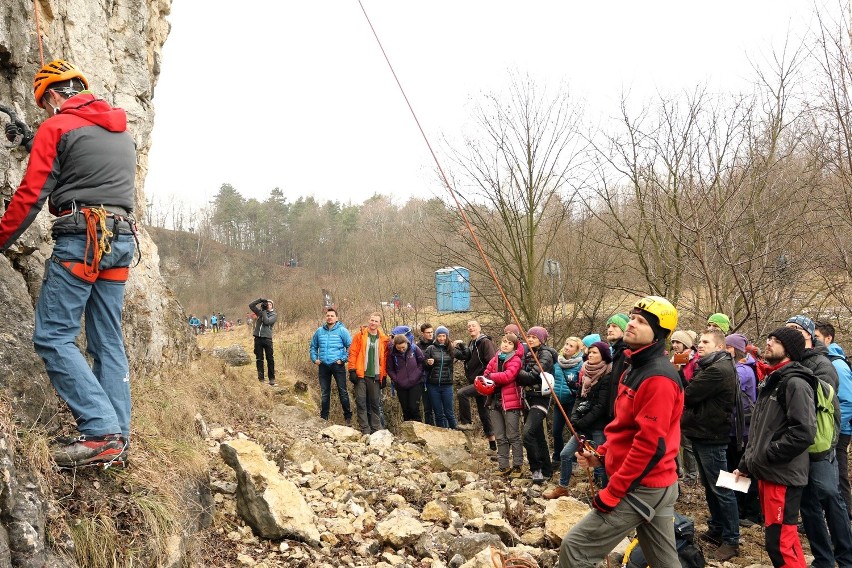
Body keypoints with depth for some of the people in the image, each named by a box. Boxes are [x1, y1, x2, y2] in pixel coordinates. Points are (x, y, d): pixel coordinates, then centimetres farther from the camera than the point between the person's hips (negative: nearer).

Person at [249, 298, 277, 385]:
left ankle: (272, 379, 3)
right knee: (259, 359, 5)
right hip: (258, 338, 3)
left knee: (270, 359, -3)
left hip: (267, 338, -3)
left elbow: (266, 321, -12)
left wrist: (264, 311, -5)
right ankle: (261, 379, 10)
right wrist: (260, 300, 1)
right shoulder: (260, 312, 16)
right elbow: (251, 305, 12)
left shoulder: (274, 315, 4)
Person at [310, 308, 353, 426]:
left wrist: (343, 359, -9)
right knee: (324, 393, 11)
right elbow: (313, 346, 20)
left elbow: (350, 346, -5)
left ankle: (348, 417, 7)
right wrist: (314, 359, 8)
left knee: (343, 392, -2)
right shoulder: (319, 331, 9)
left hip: (337, 365, -4)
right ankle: (323, 417, 20)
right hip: (323, 366, 4)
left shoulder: (342, 330, -3)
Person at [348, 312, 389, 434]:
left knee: (376, 403, 7)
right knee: (361, 402, -2)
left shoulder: (383, 339, 8)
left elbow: (384, 358, 10)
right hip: (361, 375, -2)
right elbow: (353, 353, -2)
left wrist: (384, 375, 7)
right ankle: (365, 429, 3)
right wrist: (352, 370, -9)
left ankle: (376, 429, 15)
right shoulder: (359, 336, 2)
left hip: (375, 376, 2)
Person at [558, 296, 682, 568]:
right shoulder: (636, 369, 12)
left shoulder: (658, 378, -21)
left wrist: (611, 492, -21)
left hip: (641, 487, -10)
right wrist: (601, 454, 6)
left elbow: (649, 444, -25)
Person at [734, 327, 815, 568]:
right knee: (777, 537, 18)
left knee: (779, 541, -8)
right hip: (766, 473, 10)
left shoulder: (795, 383, -13)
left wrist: (766, 455, -16)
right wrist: (746, 464, 19)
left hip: (783, 475, -10)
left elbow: (803, 431, -23)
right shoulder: (770, 381, 17)